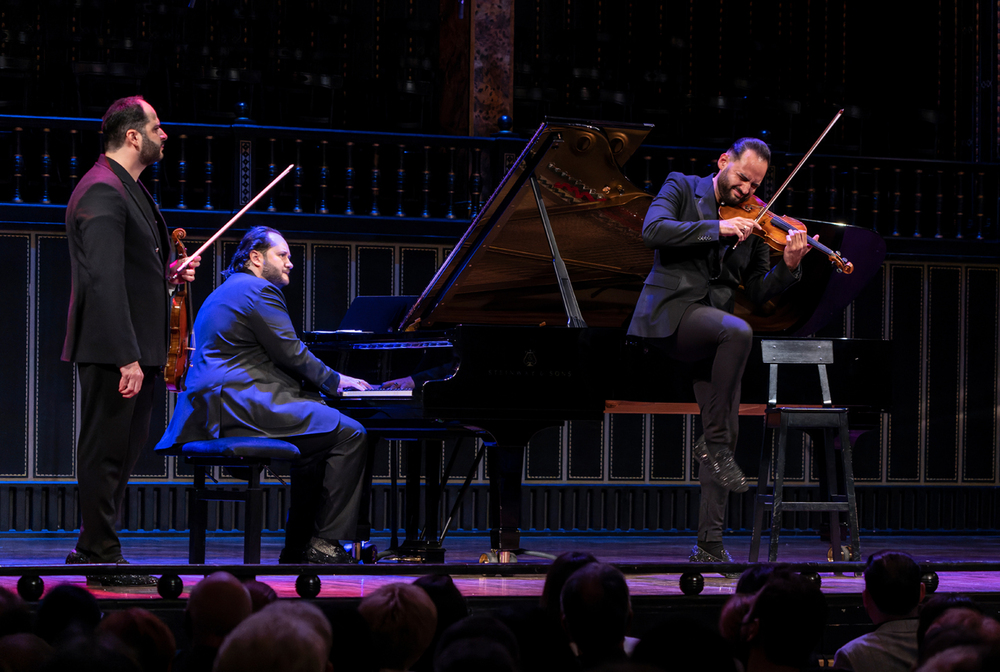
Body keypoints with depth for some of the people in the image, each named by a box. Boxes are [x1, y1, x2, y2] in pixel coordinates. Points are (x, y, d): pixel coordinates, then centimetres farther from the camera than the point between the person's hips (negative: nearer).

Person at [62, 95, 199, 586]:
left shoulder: (129, 190, 18)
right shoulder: (102, 191, -16)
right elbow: (104, 280, -23)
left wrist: (169, 274, 9)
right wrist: (127, 357, -26)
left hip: (135, 348, 10)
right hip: (111, 350, -10)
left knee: (124, 449, 15)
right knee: (106, 450, -3)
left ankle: (92, 550, 23)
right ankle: (102, 559, 2)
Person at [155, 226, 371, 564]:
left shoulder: (225, 292, 29)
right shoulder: (259, 290, -5)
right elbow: (291, 354, -10)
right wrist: (335, 381, 4)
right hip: (241, 405, -11)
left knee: (317, 444, 24)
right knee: (350, 435, -11)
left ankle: (299, 548, 17)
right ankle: (324, 543, -11)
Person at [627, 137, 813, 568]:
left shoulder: (751, 223, 15)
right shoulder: (682, 188, 5)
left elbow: (759, 293, 9)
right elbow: (653, 231, -14)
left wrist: (788, 267, -10)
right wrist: (717, 228, -19)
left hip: (711, 327, 5)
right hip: (670, 313, -5)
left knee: (729, 434, -4)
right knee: (738, 331, -34)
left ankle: (709, 545, 1)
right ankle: (713, 443, -22)